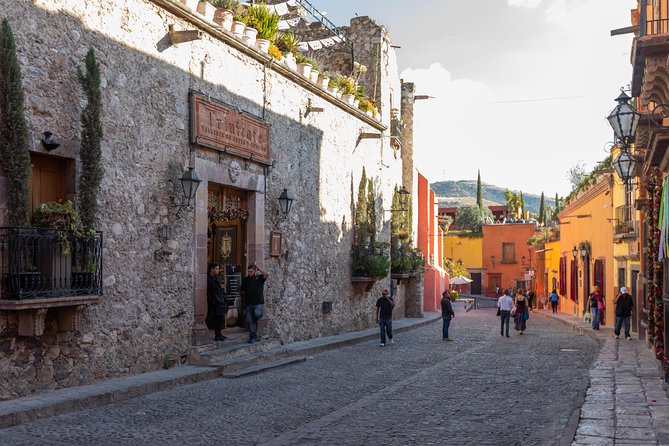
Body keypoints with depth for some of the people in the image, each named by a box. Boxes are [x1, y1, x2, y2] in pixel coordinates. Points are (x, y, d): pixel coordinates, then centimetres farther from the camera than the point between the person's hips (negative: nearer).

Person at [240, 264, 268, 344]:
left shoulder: (260, 278, 4)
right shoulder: (246, 280, 12)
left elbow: (267, 274, -16)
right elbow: (242, 290, 20)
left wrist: (258, 268, -7)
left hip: (258, 302, -3)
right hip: (248, 303, 3)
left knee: (257, 314, -29)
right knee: (250, 321, 3)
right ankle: (253, 337, 13)